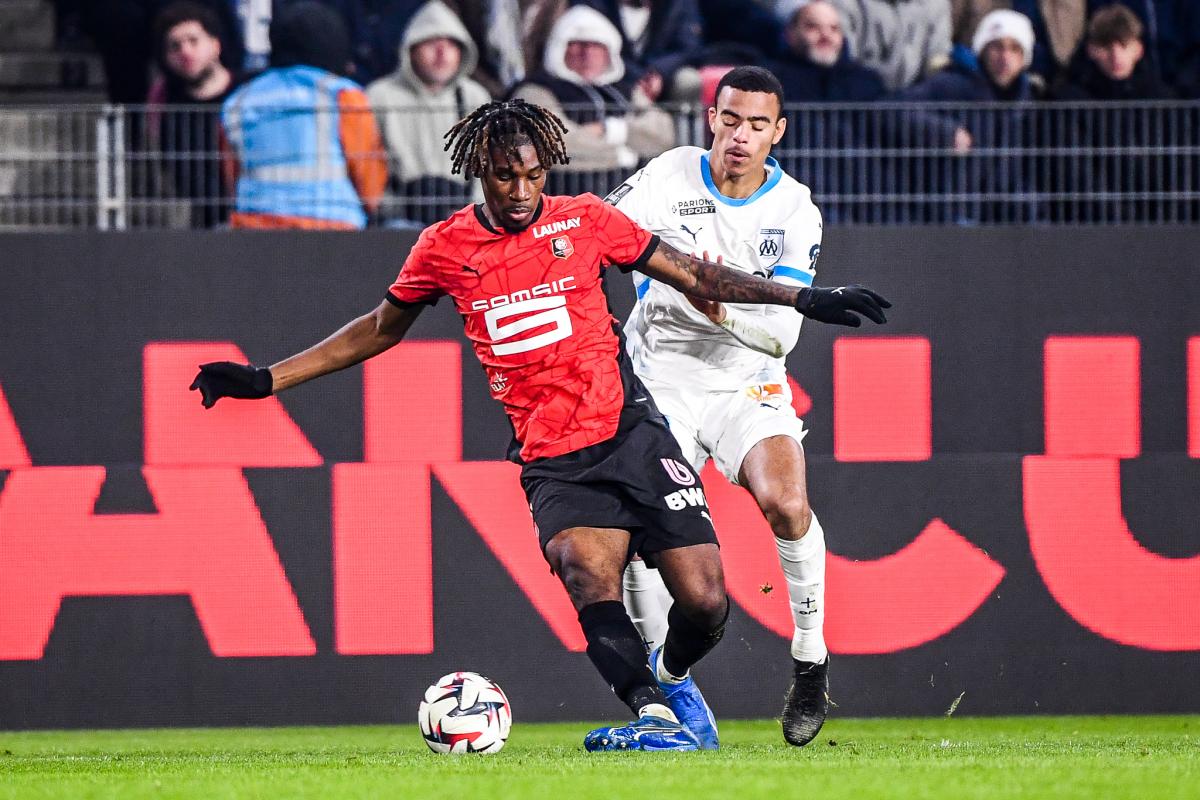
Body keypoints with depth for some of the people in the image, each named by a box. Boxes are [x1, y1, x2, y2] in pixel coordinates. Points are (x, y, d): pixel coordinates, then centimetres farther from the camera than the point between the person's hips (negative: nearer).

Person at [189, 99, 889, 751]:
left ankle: (670, 677, 22)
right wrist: (265, 379, 20)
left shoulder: (584, 220, 4)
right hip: (551, 460, 0)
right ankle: (653, 715, -38)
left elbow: (695, 276, 12)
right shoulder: (445, 248, 6)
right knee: (587, 572, -31)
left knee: (705, 601, -10)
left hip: (633, 433, 0)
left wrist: (806, 298, 8)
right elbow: (381, 329, 21)